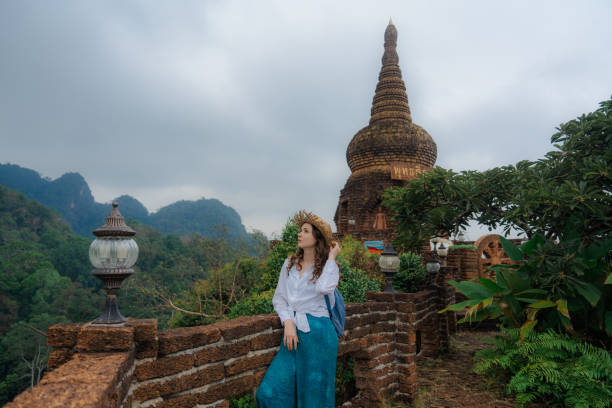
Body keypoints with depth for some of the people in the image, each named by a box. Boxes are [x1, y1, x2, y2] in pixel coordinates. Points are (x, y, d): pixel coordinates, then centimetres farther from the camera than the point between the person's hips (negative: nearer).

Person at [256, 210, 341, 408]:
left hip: (318, 334, -4)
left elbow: (323, 288, -24)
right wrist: (288, 323, -8)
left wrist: (332, 257, -12)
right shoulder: (290, 264, 11)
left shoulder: (328, 267, 0)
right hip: (293, 332, 4)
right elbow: (279, 298, 9)